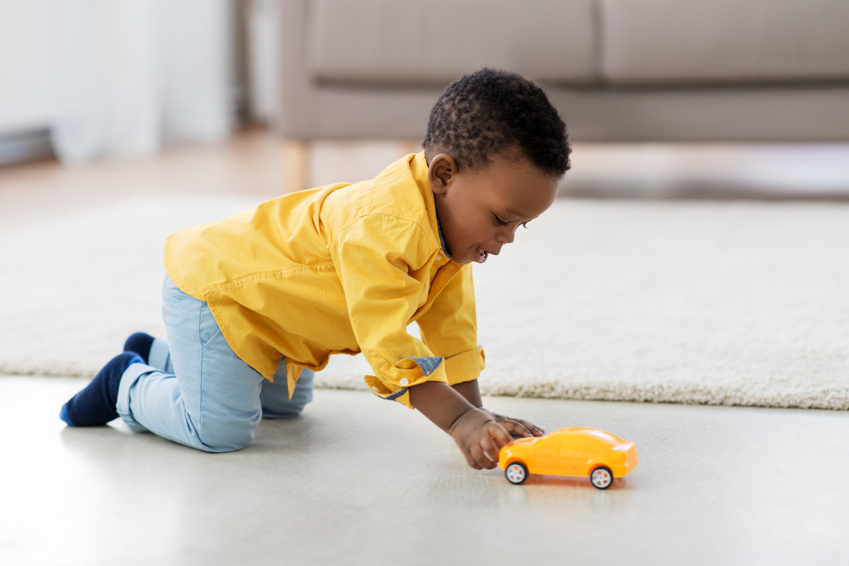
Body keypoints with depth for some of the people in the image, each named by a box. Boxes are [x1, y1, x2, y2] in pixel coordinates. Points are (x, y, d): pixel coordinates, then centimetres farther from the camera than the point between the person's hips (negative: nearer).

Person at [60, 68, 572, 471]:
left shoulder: (449, 224, -7)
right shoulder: (382, 229, -39)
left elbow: (451, 325, 0)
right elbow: (387, 344, -39)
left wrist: (477, 412, -6)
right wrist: (461, 421, -41)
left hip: (256, 285, 10)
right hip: (206, 285, -10)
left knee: (286, 405, 27)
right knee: (221, 429, -20)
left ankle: (159, 355, 39)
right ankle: (128, 385, 8)